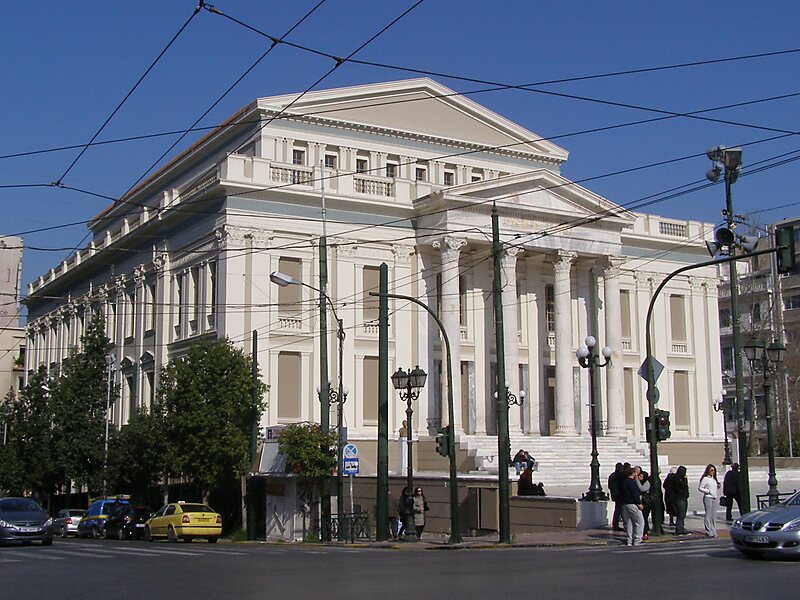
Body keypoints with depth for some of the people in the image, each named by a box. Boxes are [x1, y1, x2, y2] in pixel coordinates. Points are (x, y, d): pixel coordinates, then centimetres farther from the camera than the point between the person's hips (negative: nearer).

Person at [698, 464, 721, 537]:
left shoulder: (714, 479, 17)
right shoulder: (705, 479, -6)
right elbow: (700, 488, -8)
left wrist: (719, 486, 6)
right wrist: (708, 491, -15)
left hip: (715, 498, 7)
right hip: (708, 498, -7)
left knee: (714, 516, 8)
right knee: (708, 515, -7)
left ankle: (713, 531, 12)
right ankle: (709, 532, -4)